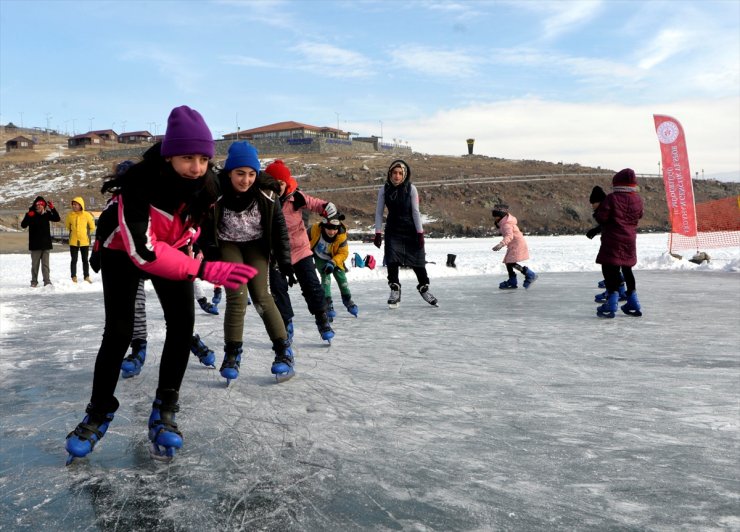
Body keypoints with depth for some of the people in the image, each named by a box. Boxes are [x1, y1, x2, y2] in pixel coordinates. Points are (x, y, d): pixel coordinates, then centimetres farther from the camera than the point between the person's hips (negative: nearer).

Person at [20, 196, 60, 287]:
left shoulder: (46, 214, 5)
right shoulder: (31, 214, -2)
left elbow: (57, 219, 0)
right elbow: (23, 225, -9)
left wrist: (52, 209, -14)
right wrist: (28, 216, -27)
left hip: (46, 243, 1)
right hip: (35, 245, -1)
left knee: (45, 264, 2)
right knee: (35, 264, 7)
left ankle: (47, 281, 4)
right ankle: (34, 282, 15)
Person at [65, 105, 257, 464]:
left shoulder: (203, 184, -21)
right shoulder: (139, 183, -37)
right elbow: (142, 251, -43)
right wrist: (204, 270, -50)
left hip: (171, 248, 4)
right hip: (123, 252, -4)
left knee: (182, 323, -11)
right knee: (119, 331, -9)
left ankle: (164, 410, 1)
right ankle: (99, 412, 12)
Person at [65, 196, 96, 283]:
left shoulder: (87, 215, -5)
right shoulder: (70, 215, -1)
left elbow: (92, 227, 5)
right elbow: (67, 226, 15)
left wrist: (86, 234, 4)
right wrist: (73, 232, 10)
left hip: (84, 241, -1)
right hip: (73, 242, 1)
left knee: (85, 260, 9)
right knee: (74, 260, 4)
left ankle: (86, 276, 17)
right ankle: (74, 277, 9)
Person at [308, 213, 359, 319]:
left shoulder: (341, 236, -31)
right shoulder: (315, 229, -34)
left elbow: (343, 253, -22)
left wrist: (333, 262, -36)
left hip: (334, 258, 1)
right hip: (319, 257, -1)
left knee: (341, 276, 0)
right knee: (325, 276, -17)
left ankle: (347, 299, 24)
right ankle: (327, 303, -10)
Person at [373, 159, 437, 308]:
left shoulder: (411, 189, -11)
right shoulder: (384, 190, -6)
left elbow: (415, 211, -9)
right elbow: (379, 212, 0)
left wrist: (420, 233, -11)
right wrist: (378, 233, -5)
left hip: (411, 230, -1)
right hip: (393, 230, 1)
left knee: (418, 261, 5)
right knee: (392, 261, -8)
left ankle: (424, 288, 25)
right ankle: (395, 290, 6)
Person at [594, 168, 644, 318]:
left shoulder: (612, 198, -14)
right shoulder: (637, 199, 5)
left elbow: (601, 217, -15)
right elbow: (639, 216, 16)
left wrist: (597, 213, 6)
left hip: (613, 240, -6)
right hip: (630, 240, 7)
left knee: (610, 268, -4)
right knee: (626, 269, 19)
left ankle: (612, 304, -13)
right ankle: (633, 304, 25)